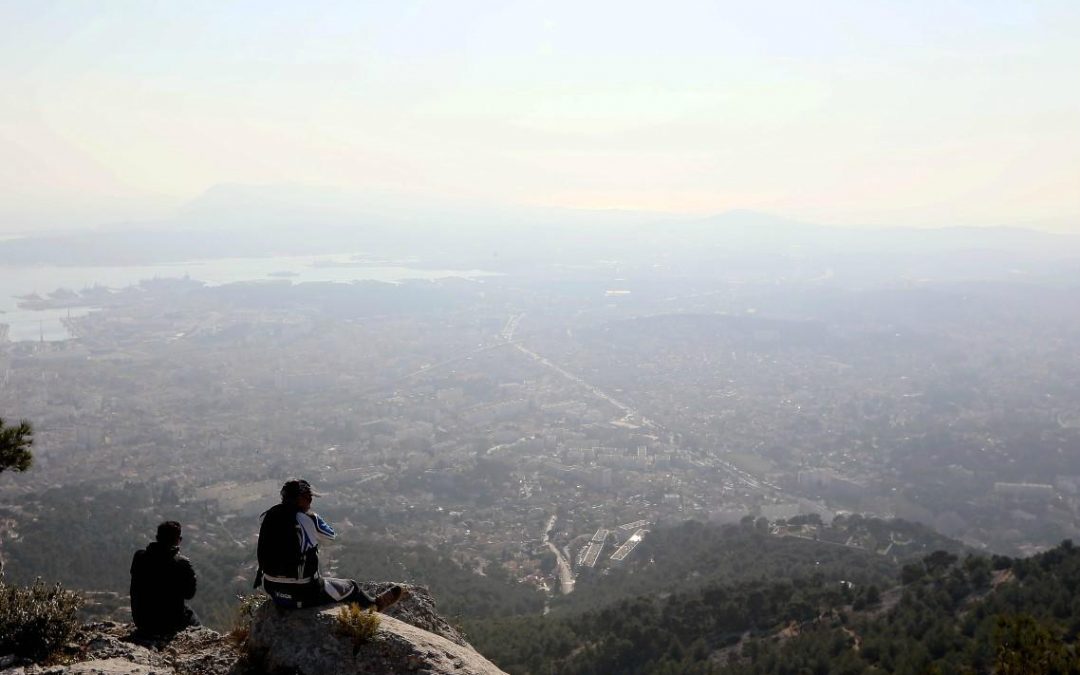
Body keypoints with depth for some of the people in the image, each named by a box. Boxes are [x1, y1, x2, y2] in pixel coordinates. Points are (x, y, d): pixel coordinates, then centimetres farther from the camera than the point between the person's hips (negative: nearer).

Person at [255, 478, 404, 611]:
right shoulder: (308, 519, -20)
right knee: (350, 587, 18)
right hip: (302, 595, -6)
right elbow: (331, 535, -1)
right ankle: (374, 605, 44)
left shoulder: (268, 516, -5)